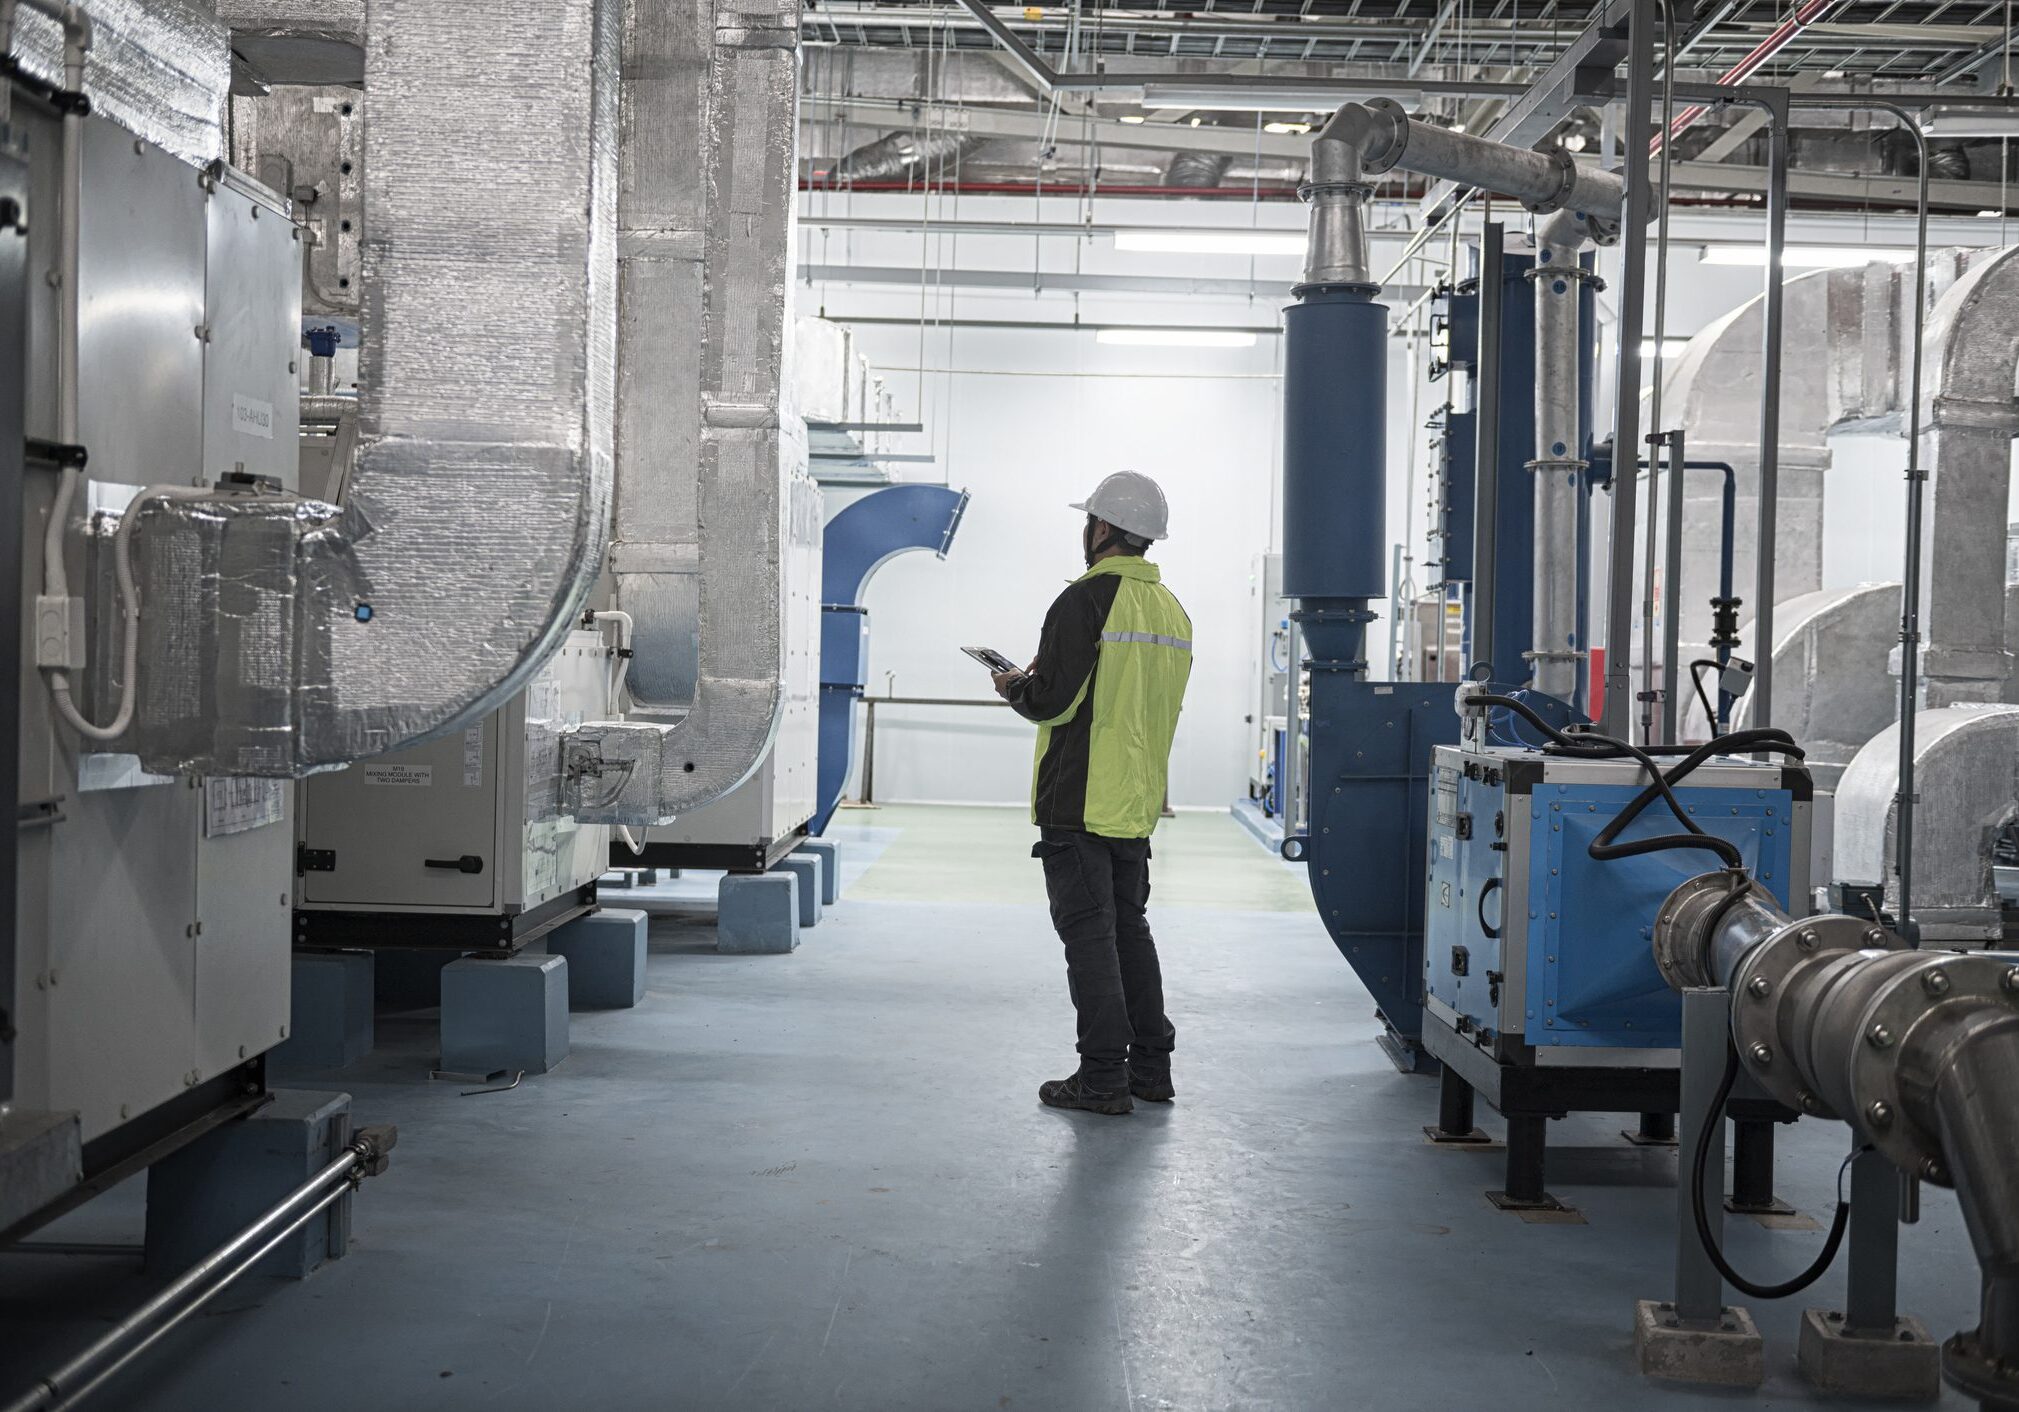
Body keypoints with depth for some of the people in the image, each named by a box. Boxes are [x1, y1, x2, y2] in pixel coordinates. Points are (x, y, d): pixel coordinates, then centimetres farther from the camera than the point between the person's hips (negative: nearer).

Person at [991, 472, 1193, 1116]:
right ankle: (1150, 1067, 19)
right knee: (1129, 927, 16)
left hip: (1078, 800, -8)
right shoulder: (1171, 609, 12)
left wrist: (1014, 686, 4)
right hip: (1138, 801, 8)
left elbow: (1051, 700, -18)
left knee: (1088, 933, -3)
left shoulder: (1087, 598, -14)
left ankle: (1103, 1077, -2)